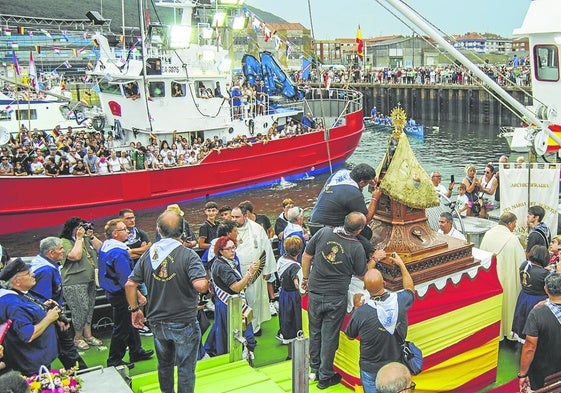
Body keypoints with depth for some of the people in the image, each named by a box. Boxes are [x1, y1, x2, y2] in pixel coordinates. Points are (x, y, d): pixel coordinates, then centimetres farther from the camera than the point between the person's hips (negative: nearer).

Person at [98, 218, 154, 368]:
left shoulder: (105, 246, 5)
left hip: (112, 292, 10)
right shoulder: (118, 252, -26)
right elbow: (127, 280, -27)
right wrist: (139, 296, -20)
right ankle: (114, 361, 15)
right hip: (121, 294, -10)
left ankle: (136, 352, 35)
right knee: (122, 328, 3)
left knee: (130, 323, 22)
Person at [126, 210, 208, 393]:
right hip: (184, 323, -5)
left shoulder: (148, 255, -2)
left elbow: (130, 284, 0)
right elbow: (200, 285, -29)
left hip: (157, 322, 5)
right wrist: (207, 280, -7)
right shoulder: (188, 255, -17)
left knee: (164, 364, 24)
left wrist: (134, 309, 12)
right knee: (185, 368, 9)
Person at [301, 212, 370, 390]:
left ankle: (314, 369, 35)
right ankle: (325, 376, 23)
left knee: (315, 331, 19)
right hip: (336, 298, -3)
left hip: (315, 293, 3)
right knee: (329, 336, 10)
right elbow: (362, 275, -3)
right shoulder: (357, 248, -16)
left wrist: (305, 278, 13)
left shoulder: (323, 232, -10)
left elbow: (306, 256, -1)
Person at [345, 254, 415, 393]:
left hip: (371, 370, -3)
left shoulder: (361, 312, -24)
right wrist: (401, 265, 24)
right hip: (397, 366, 3)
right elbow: (410, 289, 13)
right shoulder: (400, 300, -15)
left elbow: (350, 335, -1)